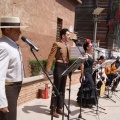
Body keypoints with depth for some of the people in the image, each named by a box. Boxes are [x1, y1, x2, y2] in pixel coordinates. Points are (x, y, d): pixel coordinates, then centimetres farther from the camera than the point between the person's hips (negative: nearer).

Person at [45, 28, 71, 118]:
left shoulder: (68, 46, 15)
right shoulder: (57, 44, -9)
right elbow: (50, 58, -15)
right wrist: (47, 71, -22)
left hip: (66, 68, 8)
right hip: (59, 68, -7)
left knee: (62, 90, 12)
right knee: (56, 89, 0)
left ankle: (59, 108, 22)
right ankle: (53, 109, 9)